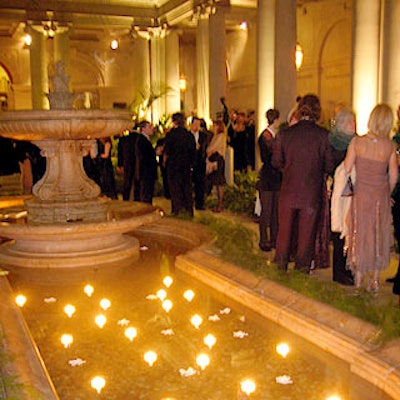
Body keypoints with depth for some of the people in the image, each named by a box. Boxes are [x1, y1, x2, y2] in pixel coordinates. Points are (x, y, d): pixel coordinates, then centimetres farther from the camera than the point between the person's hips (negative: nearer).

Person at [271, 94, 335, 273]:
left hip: (288, 191, 1)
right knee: (306, 232, 11)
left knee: (285, 230, 15)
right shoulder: (323, 135, -9)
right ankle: (302, 269, 20)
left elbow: (276, 162, 4)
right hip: (312, 192, -1)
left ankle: (281, 265, 26)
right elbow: (330, 166, -3)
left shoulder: (284, 133, -5)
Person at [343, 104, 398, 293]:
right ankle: (374, 280, 21)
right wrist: (387, 193, 15)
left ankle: (358, 281, 16)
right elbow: (393, 175, -2)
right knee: (379, 236, 13)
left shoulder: (357, 141, -11)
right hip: (381, 196, 1)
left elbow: (347, 168, -10)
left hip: (361, 195, -1)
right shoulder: (390, 146, -7)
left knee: (360, 235, 10)